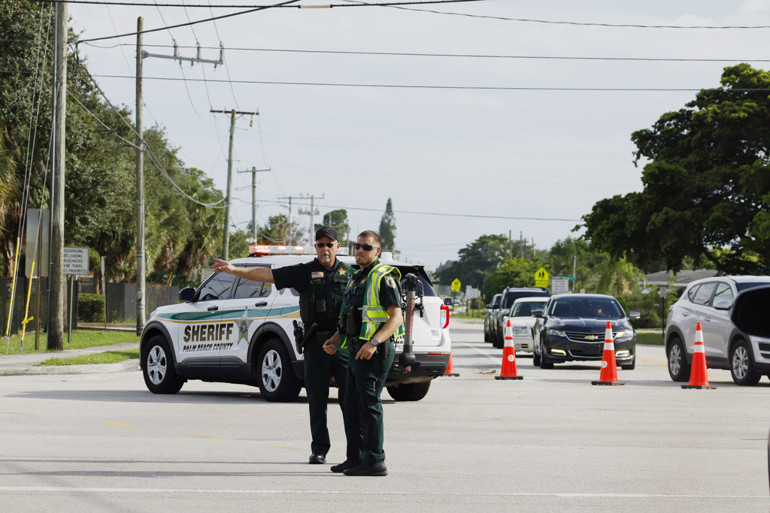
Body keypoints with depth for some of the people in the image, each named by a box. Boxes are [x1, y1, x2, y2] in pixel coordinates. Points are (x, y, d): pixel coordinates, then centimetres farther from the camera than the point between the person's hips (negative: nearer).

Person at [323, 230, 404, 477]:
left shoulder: (384, 278, -9)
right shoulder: (358, 278, 20)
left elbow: (396, 317, -17)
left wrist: (374, 342, -28)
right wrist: (336, 339, 14)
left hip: (375, 352, -10)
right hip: (357, 351, 10)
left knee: (369, 404, -11)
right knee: (353, 405, 13)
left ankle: (375, 461, -11)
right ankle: (359, 457, 20)